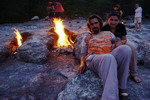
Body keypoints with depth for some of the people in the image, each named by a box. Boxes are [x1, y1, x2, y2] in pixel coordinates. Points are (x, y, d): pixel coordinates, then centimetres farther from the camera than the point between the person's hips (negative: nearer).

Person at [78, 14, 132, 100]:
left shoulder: (108, 33, 32)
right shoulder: (87, 38, 26)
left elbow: (118, 41, 24)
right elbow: (83, 54, 19)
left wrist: (118, 43, -2)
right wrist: (82, 63, -2)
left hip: (111, 56, 3)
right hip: (93, 58, -2)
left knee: (125, 48, -31)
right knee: (108, 58, -40)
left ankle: (121, 85, -23)